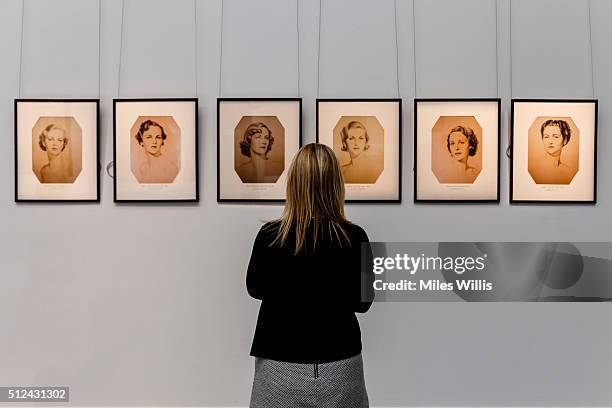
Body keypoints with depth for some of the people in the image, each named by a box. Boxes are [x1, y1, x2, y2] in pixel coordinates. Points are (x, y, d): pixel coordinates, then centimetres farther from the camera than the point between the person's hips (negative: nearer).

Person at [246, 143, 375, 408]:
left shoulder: (269, 236, -15)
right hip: (340, 364, 1)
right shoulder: (355, 238, -14)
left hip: (281, 367, 0)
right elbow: (362, 302, -1)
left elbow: (255, 289, 3)